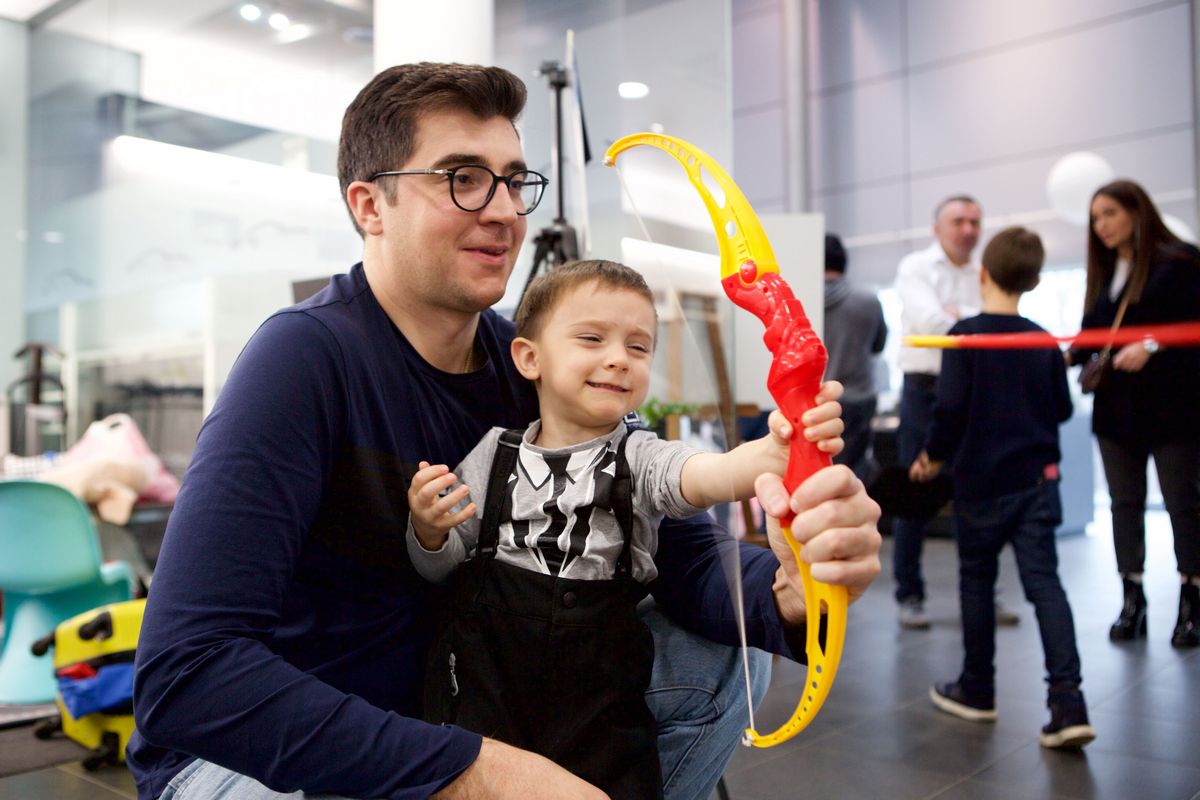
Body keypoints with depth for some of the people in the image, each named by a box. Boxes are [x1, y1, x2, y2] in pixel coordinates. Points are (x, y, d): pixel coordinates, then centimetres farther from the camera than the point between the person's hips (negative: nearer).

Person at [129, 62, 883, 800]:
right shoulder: (307, 355, -22)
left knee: (714, 660, -6)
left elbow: (682, 554, -9)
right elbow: (185, 675, -30)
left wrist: (786, 585, -32)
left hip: (438, 721, 5)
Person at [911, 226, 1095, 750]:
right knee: (1044, 583, 2)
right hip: (1036, 482, 3)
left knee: (976, 583, 11)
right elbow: (1062, 410, 12)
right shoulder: (1044, 342, 4)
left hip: (981, 481, -3)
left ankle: (977, 692, 23)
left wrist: (934, 455, -2)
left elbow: (951, 406, -17)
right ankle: (1068, 706, -8)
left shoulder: (965, 335, -11)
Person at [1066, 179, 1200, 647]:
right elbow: (1092, 335, 12)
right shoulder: (1104, 273, 13)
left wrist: (1151, 347, -22)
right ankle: (1132, 601, 15)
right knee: (1125, 503, 8)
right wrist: (1068, 356, -6)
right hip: (1115, 406, 6)